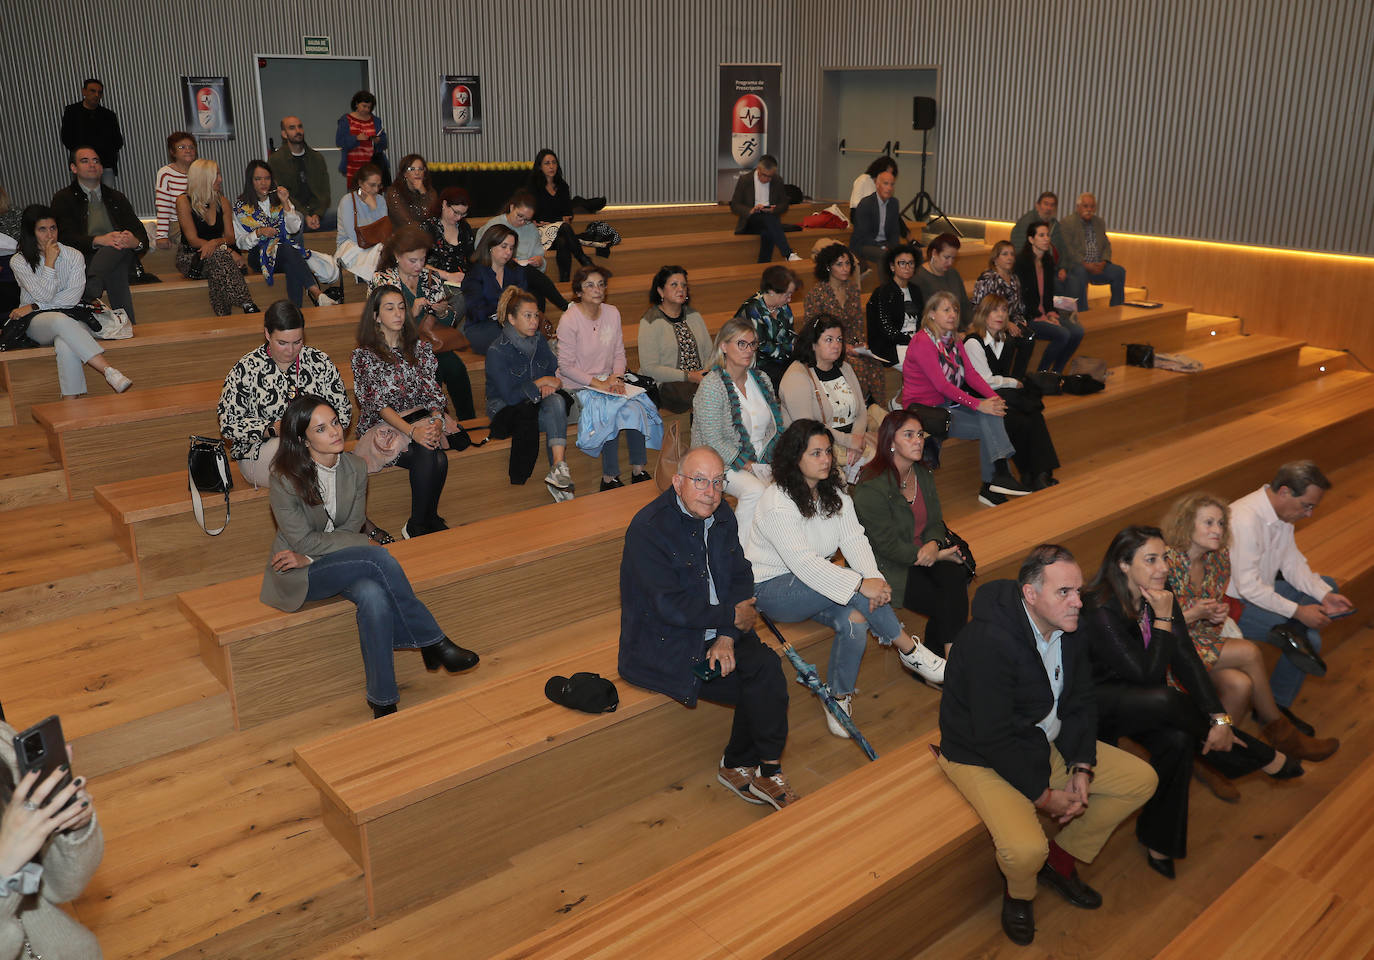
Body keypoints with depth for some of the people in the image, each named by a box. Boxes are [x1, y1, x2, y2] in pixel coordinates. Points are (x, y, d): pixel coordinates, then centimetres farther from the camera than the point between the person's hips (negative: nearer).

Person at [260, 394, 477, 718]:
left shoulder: (356, 469, -3)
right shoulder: (285, 478, -16)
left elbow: (350, 529, -1)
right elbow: (303, 540, -15)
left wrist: (310, 555, -16)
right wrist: (362, 544, -15)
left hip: (343, 564, 4)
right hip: (300, 579, -4)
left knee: (374, 596, -32)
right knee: (379, 557, -31)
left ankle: (383, 701, -24)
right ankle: (432, 643, -19)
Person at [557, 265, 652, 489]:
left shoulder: (612, 313, 5)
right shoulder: (569, 320, -12)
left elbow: (619, 353, 10)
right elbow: (566, 366, -12)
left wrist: (616, 377, -9)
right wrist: (597, 383, -19)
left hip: (606, 381, 5)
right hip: (577, 386, -5)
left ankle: (639, 470, -12)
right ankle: (609, 478, -18)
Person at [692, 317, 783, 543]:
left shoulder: (761, 379, 10)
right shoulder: (711, 386, -11)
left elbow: (776, 426, 14)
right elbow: (714, 442, -16)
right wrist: (748, 466, -18)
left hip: (763, 458, 6)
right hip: (723, 463, -6)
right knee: (756, 491, -34)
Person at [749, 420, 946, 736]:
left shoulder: (834, 491, 3)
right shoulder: (777, 503, -21)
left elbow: (854, 539, -6)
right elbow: (804, 563, -28)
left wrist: (875, 579, -25)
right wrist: (861, 585, -32)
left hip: (813, 580, 7)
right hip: (771, 588, -7)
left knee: (854, 620, -23)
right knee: (852, 589, -28)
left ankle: (838, 697, -5)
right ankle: (911, 652, -12)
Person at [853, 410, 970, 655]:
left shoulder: (922, 474, 8)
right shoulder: (871, 487, -17)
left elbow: (935, 522, 13)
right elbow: (887, 545, -16)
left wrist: (933, 545, -12)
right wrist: (939, 556, -16)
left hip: (926, 554, 6)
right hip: (889, 567, -6)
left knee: (955, 577, -23)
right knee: (943, 606, -22)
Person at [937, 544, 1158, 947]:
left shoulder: (1069, 628, -6)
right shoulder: (990, 641, -31)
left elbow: (1080, 705, 5)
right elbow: (993, 738, -27)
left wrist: (1082, 768, -8)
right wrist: (1043, 796, -19)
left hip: (1048, 742, 8)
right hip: (983, 757, -8)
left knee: (1142, 779, 4)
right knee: (1026, 850, -29)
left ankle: (1061, 860, 19)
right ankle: (1019, 892, 10)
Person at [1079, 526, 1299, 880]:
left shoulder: (1159, 593, -6)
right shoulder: (1100, 611, -28)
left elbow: (1185, 659, -9)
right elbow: (1148, 674, -26)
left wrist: (1219, 718, -17)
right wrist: (1163, 618, -26)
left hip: (1136, 697, 7)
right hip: (1095, 702, -7)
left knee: (1178, 739, -26)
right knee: (1165, 702, -34)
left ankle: (1158, 843, -8)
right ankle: (1265, 759, -6)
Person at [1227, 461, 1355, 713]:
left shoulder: (1282, 512, 0)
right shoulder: (1245, 521, -30)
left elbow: (1293, 563, 7)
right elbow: (1248, 587, -29)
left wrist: (1324, 594, -9)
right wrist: (1298, 611, -25)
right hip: (1233, 604, -10)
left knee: (1328, 584, 3)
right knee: (1311, 639, -15)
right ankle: (1275, 708, -5)